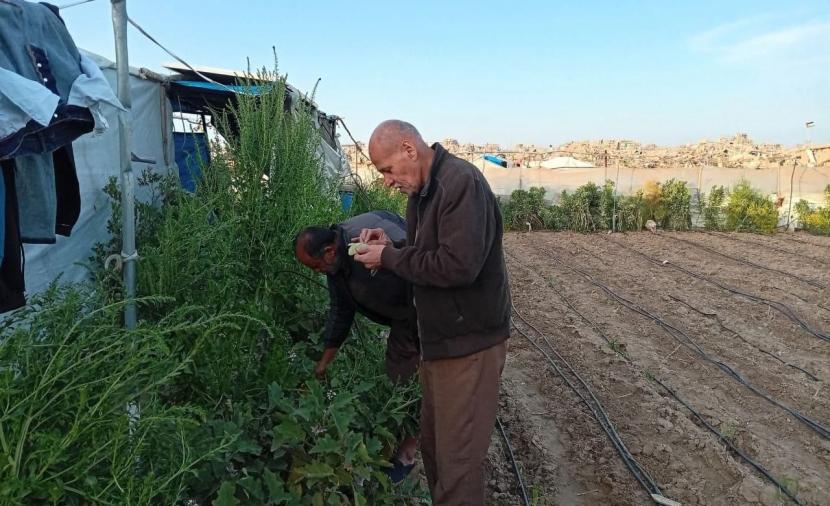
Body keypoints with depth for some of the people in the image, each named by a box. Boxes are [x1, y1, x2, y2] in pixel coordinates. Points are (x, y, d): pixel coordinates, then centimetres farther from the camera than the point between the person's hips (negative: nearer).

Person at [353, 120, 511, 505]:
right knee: (433, 444, 20)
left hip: (468, 342, -9)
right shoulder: (422, 190, 10)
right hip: (439, 338, 9)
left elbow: (458, 266, -29)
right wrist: (390, 246, -2)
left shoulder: (461, 182, -20)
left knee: (457, 457, 0)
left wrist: (390, 258, -18)